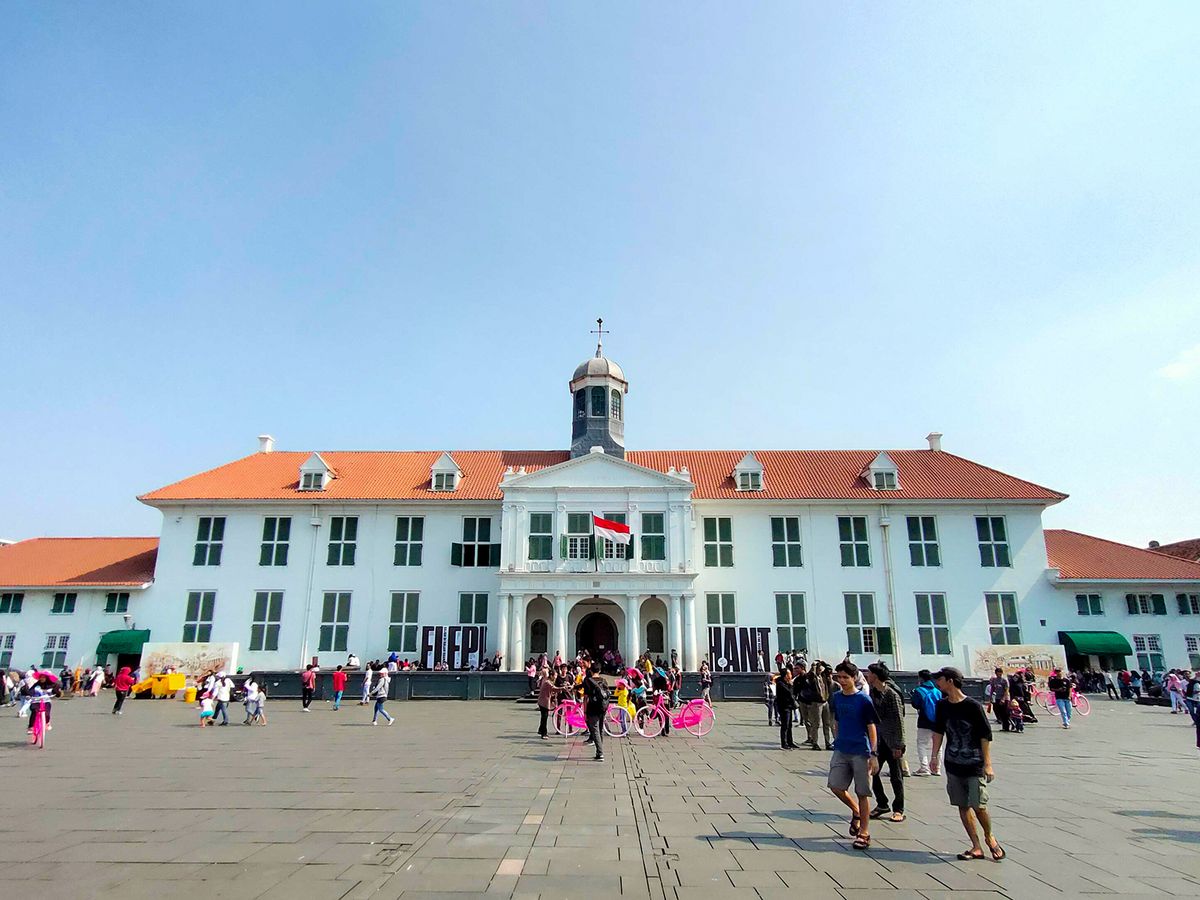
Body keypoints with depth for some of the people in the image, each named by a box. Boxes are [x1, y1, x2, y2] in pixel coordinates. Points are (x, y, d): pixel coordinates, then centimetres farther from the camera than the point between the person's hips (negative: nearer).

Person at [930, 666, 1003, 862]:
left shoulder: (973, 706, -13)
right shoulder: (942, 705, 3)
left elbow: (986, 735, -9)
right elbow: (938, 731, 12)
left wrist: (987, 764, -12)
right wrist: (935, 756, 9)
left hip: (975, 766, -5)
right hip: (953, 766, 5)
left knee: (978, 805, -7)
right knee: (963, 806, 6)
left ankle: (989, 837, 21)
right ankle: (976, 847, 16)